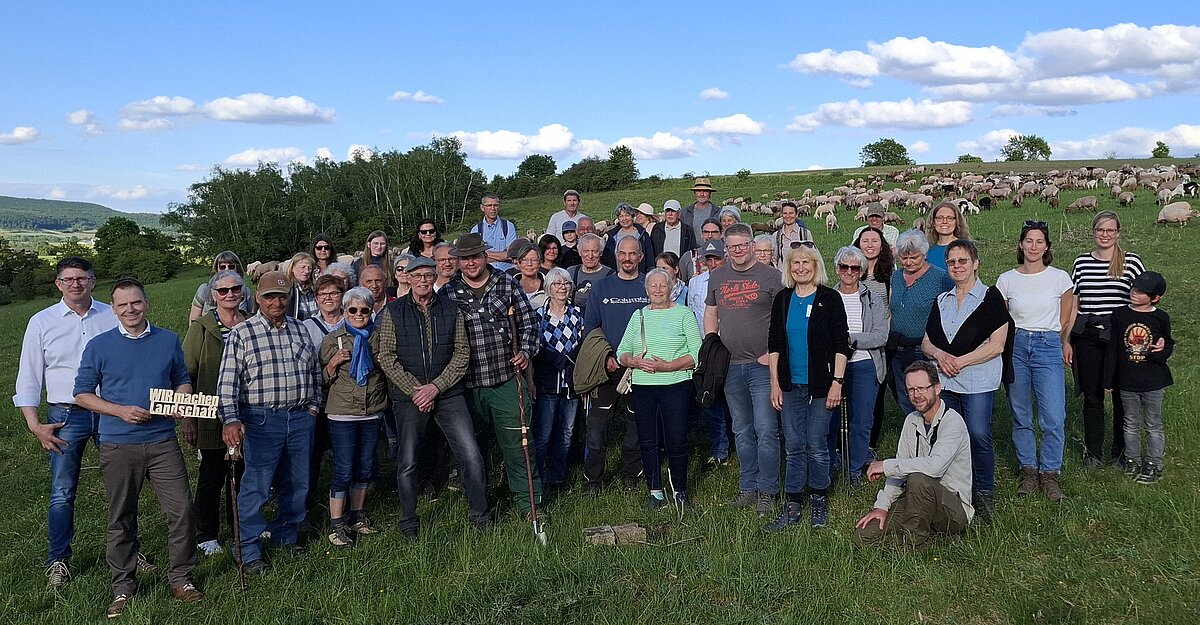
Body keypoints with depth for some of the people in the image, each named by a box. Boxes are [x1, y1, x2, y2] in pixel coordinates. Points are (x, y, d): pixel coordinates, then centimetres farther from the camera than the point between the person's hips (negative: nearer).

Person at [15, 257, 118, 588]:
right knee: (62, 492, 2)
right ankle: (58, 560, 16)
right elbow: (28, 377, 5)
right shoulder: (42, 322, 3)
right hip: (66, 416, -1)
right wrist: (35, 425, -3)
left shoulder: (112, 317, 4)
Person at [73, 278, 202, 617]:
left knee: (181, 510, -3)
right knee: (121, 519, 9)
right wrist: (121, 411, -12)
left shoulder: (169, 340, 7)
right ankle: (123, 586, 22)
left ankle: (181, 578, 12)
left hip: (163, 442, 1)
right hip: (118, 446, -1)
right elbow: (82, 393, 2)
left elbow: (183, 381, 17)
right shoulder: (99, 346, 0)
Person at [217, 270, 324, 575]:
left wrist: (313, 405, 13)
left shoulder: (300, 330, 11)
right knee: (256, 487, -4)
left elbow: (314, 370, 19)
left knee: (297, 484, 13)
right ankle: (249, 552, 8)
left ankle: (286, 536, 30)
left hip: (301, 417, 5)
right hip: (262, 420, -5)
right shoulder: (242, 334, -4)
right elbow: (228, 381, -9)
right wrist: (230, 419, -17)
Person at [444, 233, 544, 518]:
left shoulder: (507, 284, 3)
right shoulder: (449, 292, 1)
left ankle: (528, 501, 15)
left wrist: (526, 352, -4)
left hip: (507, 379, -1)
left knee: (516, 442, 3)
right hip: (468, 385, 1)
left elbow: (528, 321, 9)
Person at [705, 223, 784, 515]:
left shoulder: (770, 276, -3)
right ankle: (748, 488, 23)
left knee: (766, 431, -5)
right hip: (730, 367, 5)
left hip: (762, 364, -5)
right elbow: (710, 315, 17)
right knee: (742, 432, 13)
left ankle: (767, 491, 6)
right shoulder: (717, 277, 11)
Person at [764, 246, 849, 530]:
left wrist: (837, 382, -11)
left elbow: (841, 344, -5)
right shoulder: (782, 300, 7)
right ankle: (793, 506, 14)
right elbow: (774, 343, 9)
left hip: (821, 384, -3)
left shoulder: (829, 299, -3)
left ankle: (819, 501, 20)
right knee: (793, 446, 6)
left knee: (816, 445, 1)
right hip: (791, 384, 3)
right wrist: (774, 382, 4)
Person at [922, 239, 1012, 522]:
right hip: (943, 381, 5)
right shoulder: (941, 301, 16)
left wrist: (959, 361, -12)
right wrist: (939, 354, -6)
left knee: (978, 436, -10)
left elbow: (996, 345, -8)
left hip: (977, 382, -5)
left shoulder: (990, 297, 0)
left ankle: (984, 493, 6)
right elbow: (926, 342, 16)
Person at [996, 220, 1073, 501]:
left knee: (1054, 418, -7)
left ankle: (1049, 473, 10)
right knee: (1021, 416, 9)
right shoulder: (1006, 279, 3)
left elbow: (1066, 322, 10)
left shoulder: (1060, 278, 0)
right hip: (1015, 347, 1)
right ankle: (1028, 470, 22)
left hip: (1048, 348, -1)